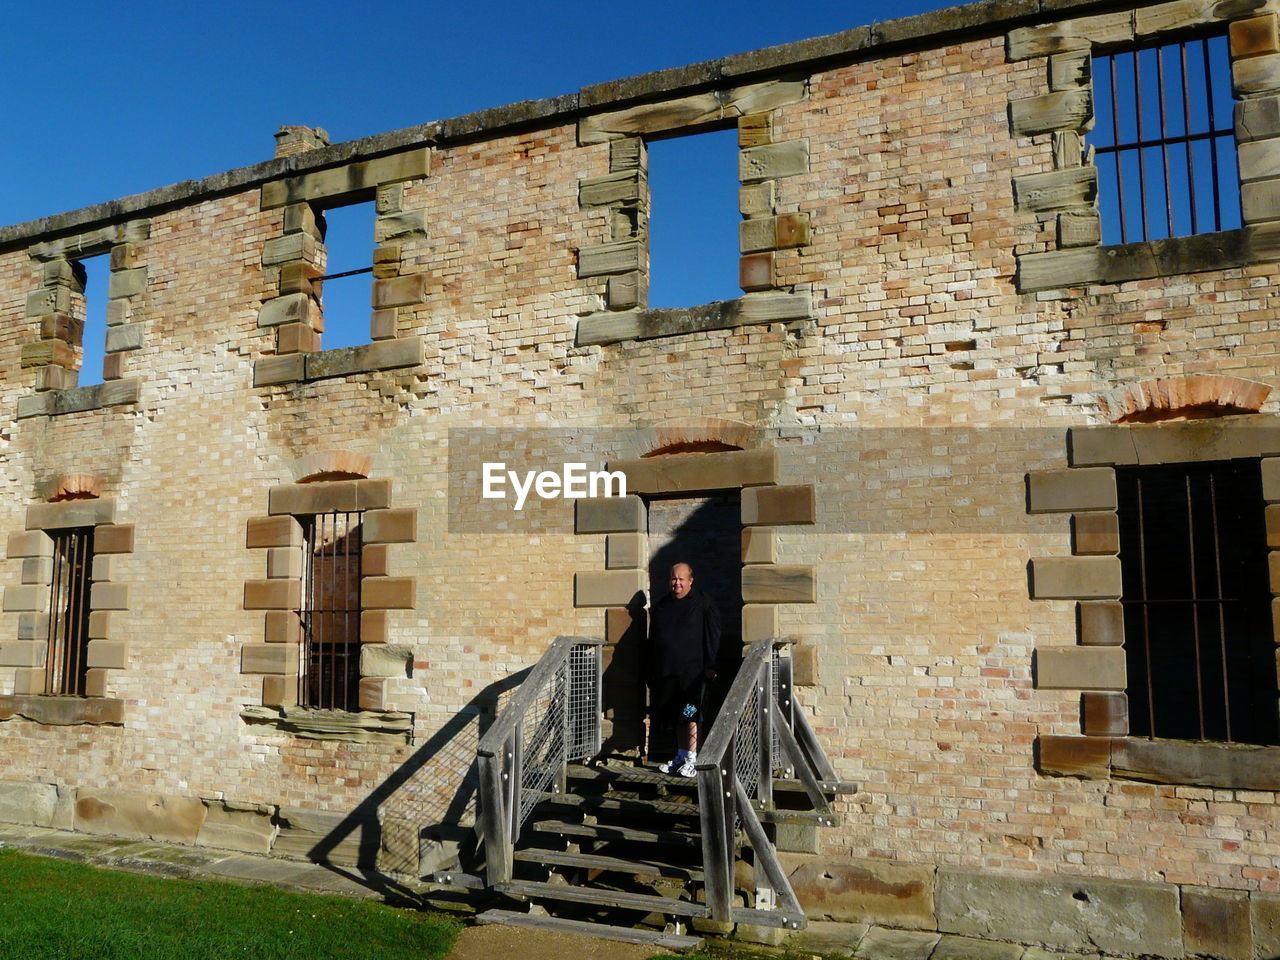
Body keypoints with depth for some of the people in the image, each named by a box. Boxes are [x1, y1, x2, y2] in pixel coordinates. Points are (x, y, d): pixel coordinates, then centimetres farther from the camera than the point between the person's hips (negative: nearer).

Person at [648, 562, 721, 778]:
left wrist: (710, 666, -10)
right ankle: (681, 756, 21)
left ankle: (690, 760, 0)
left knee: (691, 716, -6)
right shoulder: (660, 606, 15)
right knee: (677, 717, 11)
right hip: (665, 671, 5)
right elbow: (652, 640, 19)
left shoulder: (703, 604, 1)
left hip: (692, 670, -5)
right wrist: (651, 671, 15)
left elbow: (712, 637, -4)